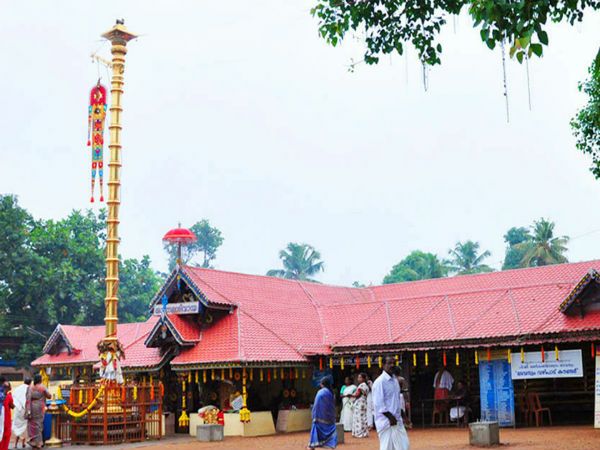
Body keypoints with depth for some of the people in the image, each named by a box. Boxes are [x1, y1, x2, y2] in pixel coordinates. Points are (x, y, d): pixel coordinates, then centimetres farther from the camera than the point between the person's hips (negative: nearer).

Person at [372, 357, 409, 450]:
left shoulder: (395, 380, 13)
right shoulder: (380, 381, -13)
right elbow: (378, 403, -17)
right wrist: (390, 416, -18)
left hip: (397, 420, 8)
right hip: (386, 421, -8)